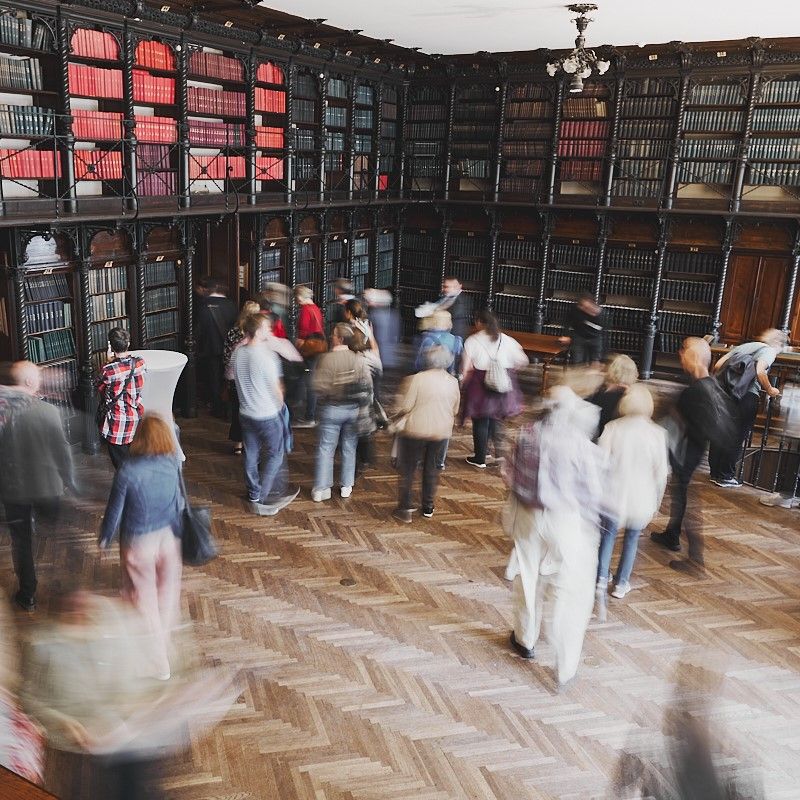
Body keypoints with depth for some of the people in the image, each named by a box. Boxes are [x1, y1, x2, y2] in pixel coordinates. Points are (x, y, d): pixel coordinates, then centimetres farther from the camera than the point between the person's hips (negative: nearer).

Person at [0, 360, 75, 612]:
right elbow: (63, 449, -11)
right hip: (47, 485, -1)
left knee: (21, 541, 15)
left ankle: (27, 595, 25)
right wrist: (68, 480, 4)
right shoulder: (48, 411, -17)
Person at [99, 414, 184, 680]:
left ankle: (159, 661, 26)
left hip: (138, 543, -3)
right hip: (170, 538, 3)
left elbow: (115, 509, -11)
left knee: (145, 598, 15)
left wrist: (105, 539, 5)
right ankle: (164, 636, 47)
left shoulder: (128, 471, -23)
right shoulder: (173, 464, -15)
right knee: (167, 591, 25)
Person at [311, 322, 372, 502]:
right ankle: (346, 487, 23)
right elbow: (368, 385, -5)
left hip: (331, 409, -2)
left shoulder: (325, 358, -14)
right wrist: (365, 405, 8)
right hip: (353, 409, 2)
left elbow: (319, 386, -17)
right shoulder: (359, 360, -6)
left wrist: (322, 401, 1)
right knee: (349, 448, 14)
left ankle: (320, 490, 11)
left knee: (325, 449, 7)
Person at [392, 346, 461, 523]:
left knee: (408, 469, 9)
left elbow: (406, 407, -14)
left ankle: (405, 508, 9)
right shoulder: (453, 382, -2)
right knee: (432, 469, 18)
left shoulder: (418, 379, -15)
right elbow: (455, 410, 8)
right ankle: (428, 508, 26)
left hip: (416, 430, -4)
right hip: (441, 432, 4)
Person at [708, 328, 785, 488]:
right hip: (747, 395, -6)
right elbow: (760, 371, -15)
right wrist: (770, 390, 0)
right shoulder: (769, 350, 3)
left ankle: (715, 472, 23)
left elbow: (718, 365, 14)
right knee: (737, 437, 4)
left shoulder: (743, 346, 22)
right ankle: (726, 477, 11)